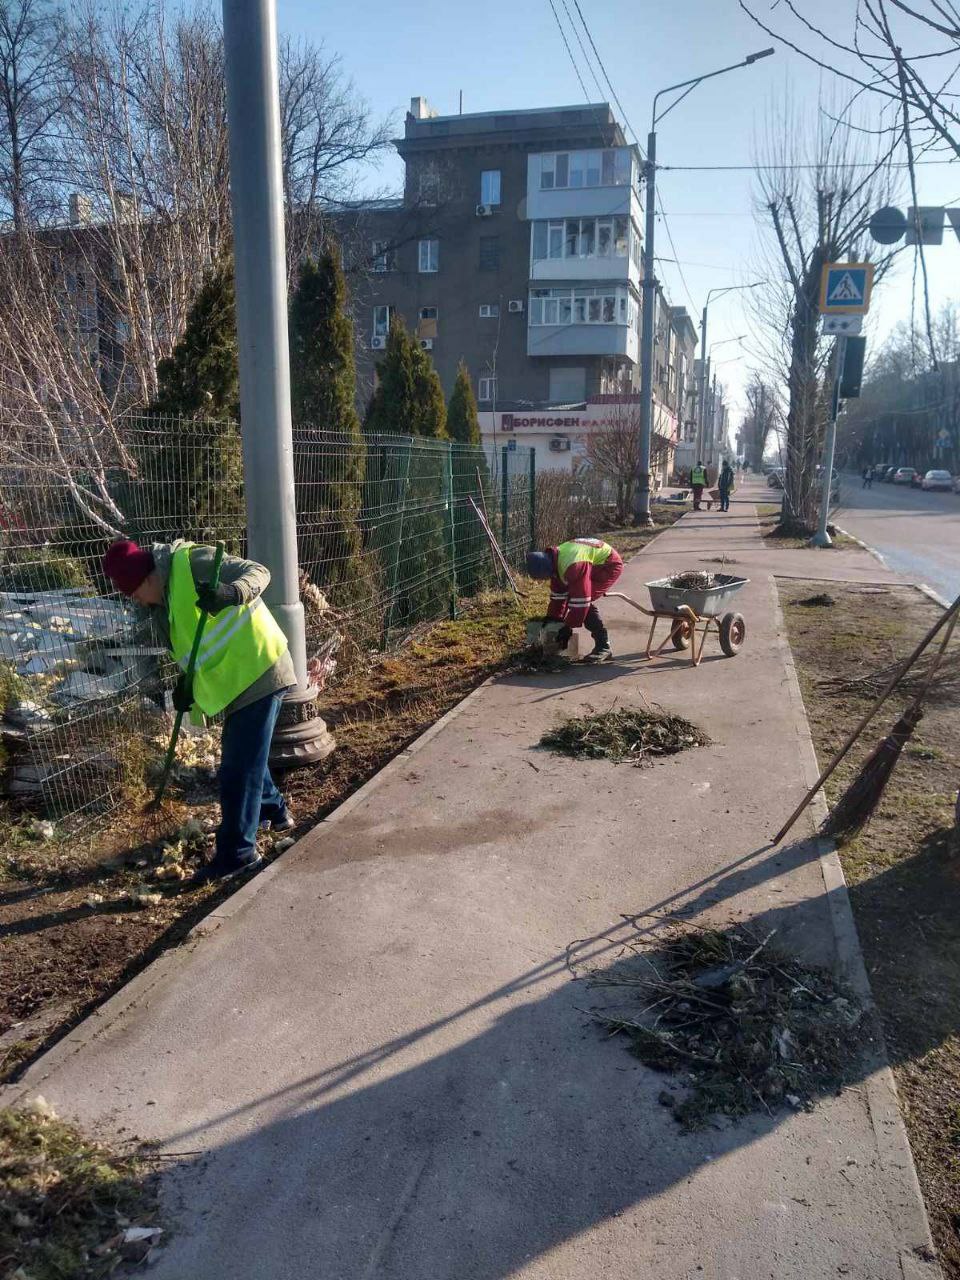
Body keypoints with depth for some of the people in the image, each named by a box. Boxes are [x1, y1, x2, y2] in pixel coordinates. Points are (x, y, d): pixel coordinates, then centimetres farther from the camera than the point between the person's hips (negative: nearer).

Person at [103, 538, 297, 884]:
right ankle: (274, 810, 47)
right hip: (238, 681, 10)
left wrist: (231, 593, -40)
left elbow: (258, 572, -21)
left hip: (259, 671, -10)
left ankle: (237, 852, 3)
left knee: (239, 767, -6)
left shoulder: (192, 562, -13)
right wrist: (187, 685, 3)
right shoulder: (163, 606, 13)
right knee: (243, 755, 25)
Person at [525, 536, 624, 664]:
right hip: (596, 564, 10)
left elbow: (581, 600, -30)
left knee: (583, 600, -20)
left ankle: (603, 647, -16)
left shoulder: (573, 567, -35)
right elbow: (558, 592, 9)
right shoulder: (556, 560, -4)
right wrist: (552, 617, 12)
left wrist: (568, 627, -21)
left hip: (610, 565, -10)